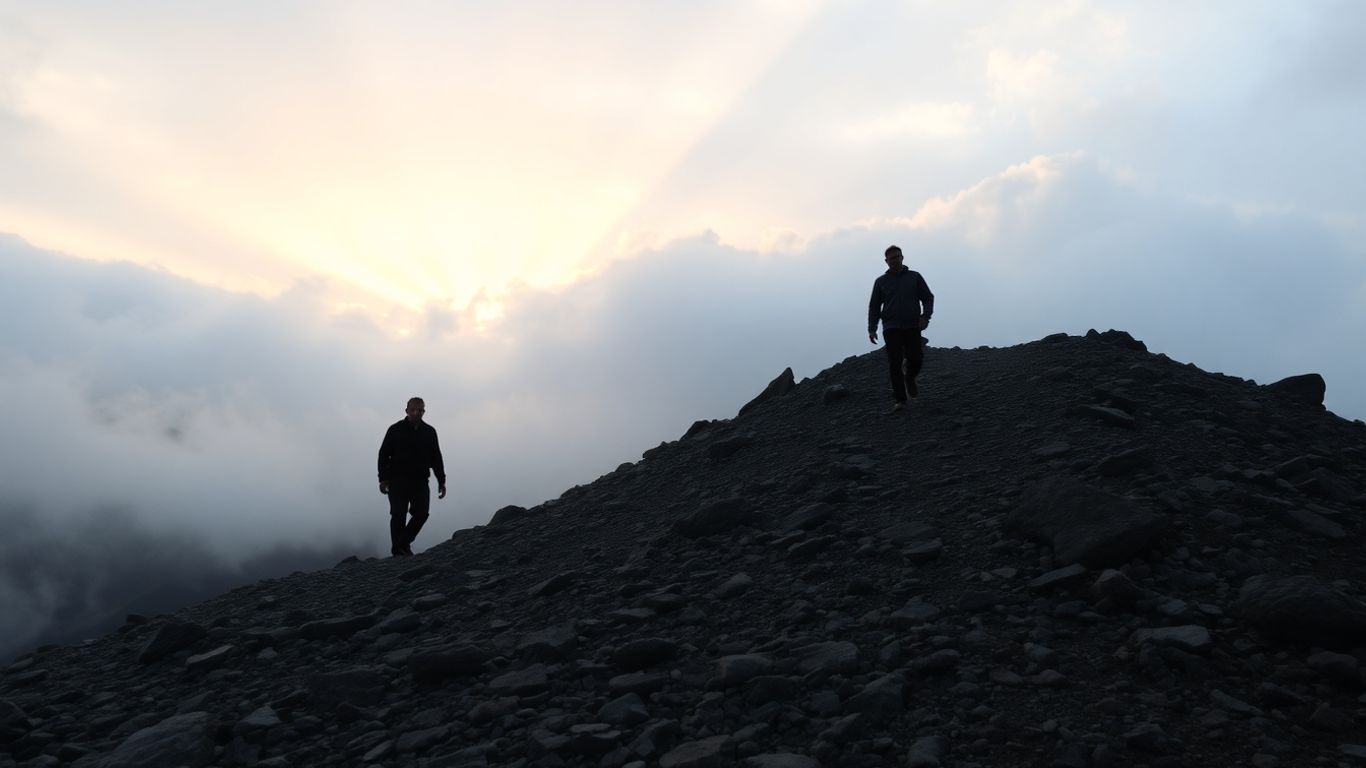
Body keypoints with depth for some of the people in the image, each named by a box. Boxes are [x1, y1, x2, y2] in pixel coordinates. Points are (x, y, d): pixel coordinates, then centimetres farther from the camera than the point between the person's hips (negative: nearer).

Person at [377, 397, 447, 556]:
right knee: (398, 515, -7)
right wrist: (383, 479, -7)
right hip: (398, 481, -3)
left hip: (420, 481, 3)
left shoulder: (429, 432, 10)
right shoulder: (396, 430, 1)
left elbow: (436, 458, 15)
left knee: (421, 513, -7)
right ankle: (397, 550, 4)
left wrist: (441, 481, 10)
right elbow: (383, 455, 1)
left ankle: (404, 543, 14)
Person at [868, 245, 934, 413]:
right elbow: (874, 306, 12)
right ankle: (900, 400, -3)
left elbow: (928, 298, 8)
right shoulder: (881, 281, 10)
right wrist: (872, 328, 1)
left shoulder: (914, 277, 9)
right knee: (895, 365, -6)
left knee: (916, 358, -7)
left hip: (913, 327, 0)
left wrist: (925, 316, -9)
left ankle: (910, 378, 29)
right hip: (891, 329, 0)